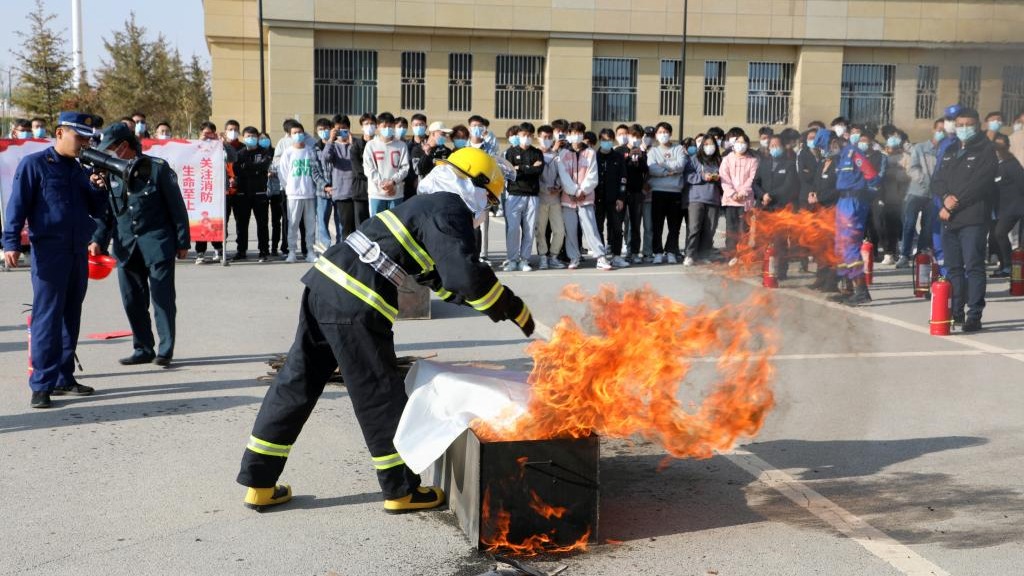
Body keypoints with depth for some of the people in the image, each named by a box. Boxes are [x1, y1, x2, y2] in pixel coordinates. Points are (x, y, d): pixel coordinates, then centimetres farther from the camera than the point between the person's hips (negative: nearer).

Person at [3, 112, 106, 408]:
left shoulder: (78, 169, 15)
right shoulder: (34, 164, -2)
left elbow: (96, 210, 16)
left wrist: (99, 188, -3)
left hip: (78, 251, 7)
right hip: (49, 250, -6)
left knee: (71, 317, 10)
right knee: (47, 317, -8)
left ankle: (63, 378, 19)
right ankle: (42, 384, -5)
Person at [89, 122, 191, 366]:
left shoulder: (157, 168, -6)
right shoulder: (110, 174, 6)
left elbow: (176, 207, -3)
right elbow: (105, 211, 11)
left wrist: (182, 242, -3)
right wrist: (98, 240, -3)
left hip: (157, 243, -5)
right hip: (126, 245, 5)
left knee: (162, 298, -1)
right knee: (132, 300, 8)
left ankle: (165, 350, 8)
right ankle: (143, 349, 20)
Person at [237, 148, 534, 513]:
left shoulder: (428, 206, 24)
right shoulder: (449, 212, -5)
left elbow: (444, 278, 32)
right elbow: (465, 276, -20)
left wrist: (495, 303, 27)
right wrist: (513, 309, -8)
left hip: (324, 287, 9)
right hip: (356, 306, -9)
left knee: (297, 384, 13)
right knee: (380, 396, 4)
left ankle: (259, 484, 22)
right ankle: (402, 491, 19)